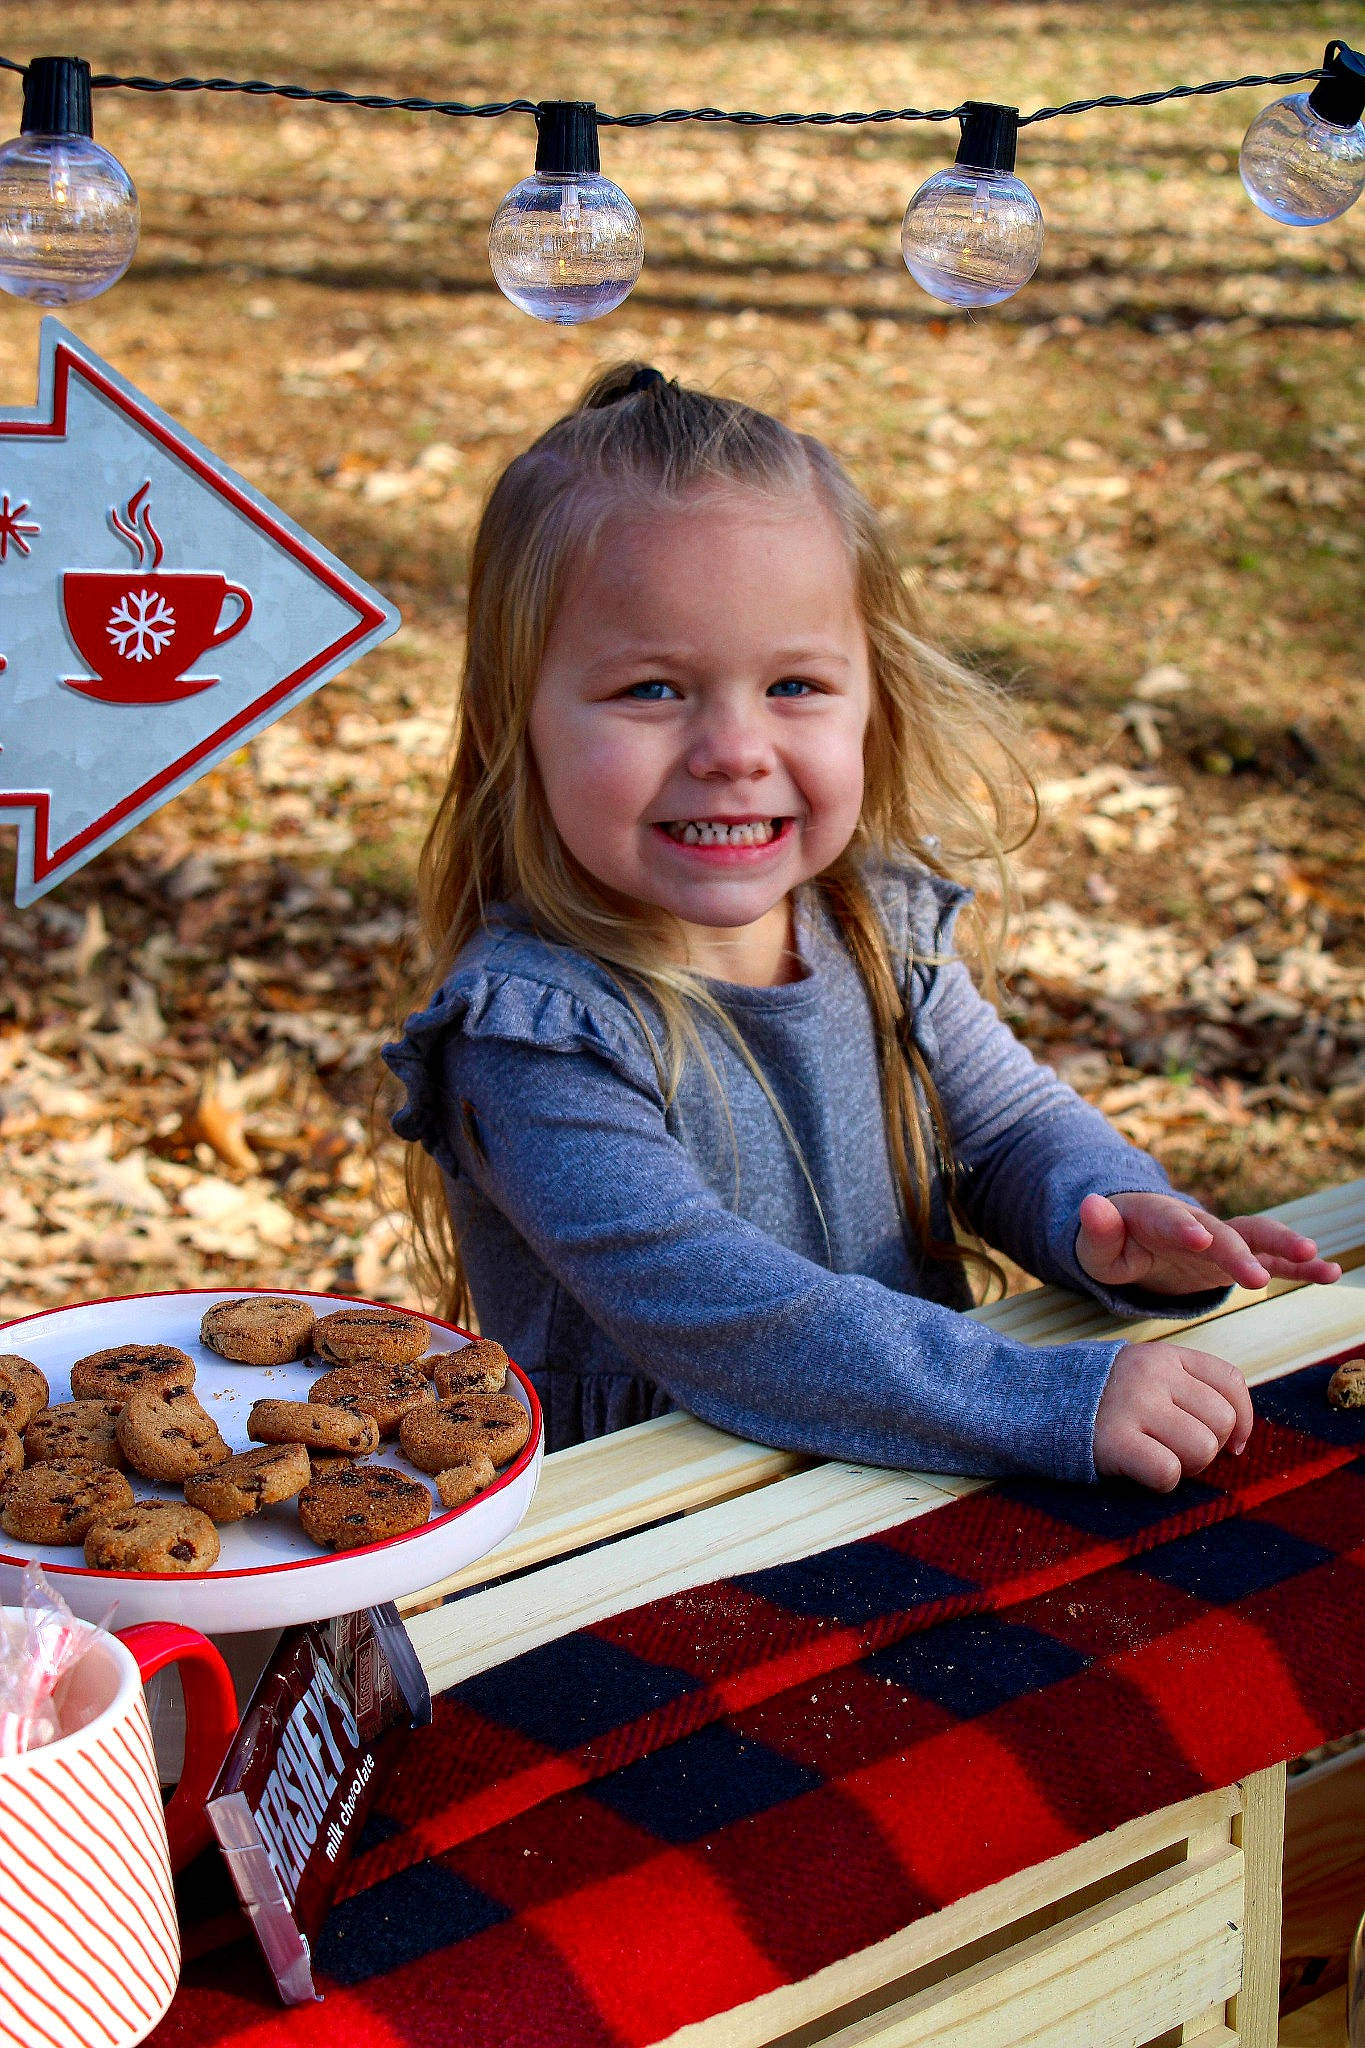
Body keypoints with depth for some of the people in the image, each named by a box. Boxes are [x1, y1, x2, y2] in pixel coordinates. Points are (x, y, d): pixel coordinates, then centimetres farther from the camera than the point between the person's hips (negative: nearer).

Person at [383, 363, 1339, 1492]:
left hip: (922, 1503, 6)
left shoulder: (884, 923, 0)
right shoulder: (532, 1032, -19)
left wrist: (1113, 1214, -11)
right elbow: (708, 1312, -27)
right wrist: (1057, 1400, -31)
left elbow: (1012, 1123, 12)